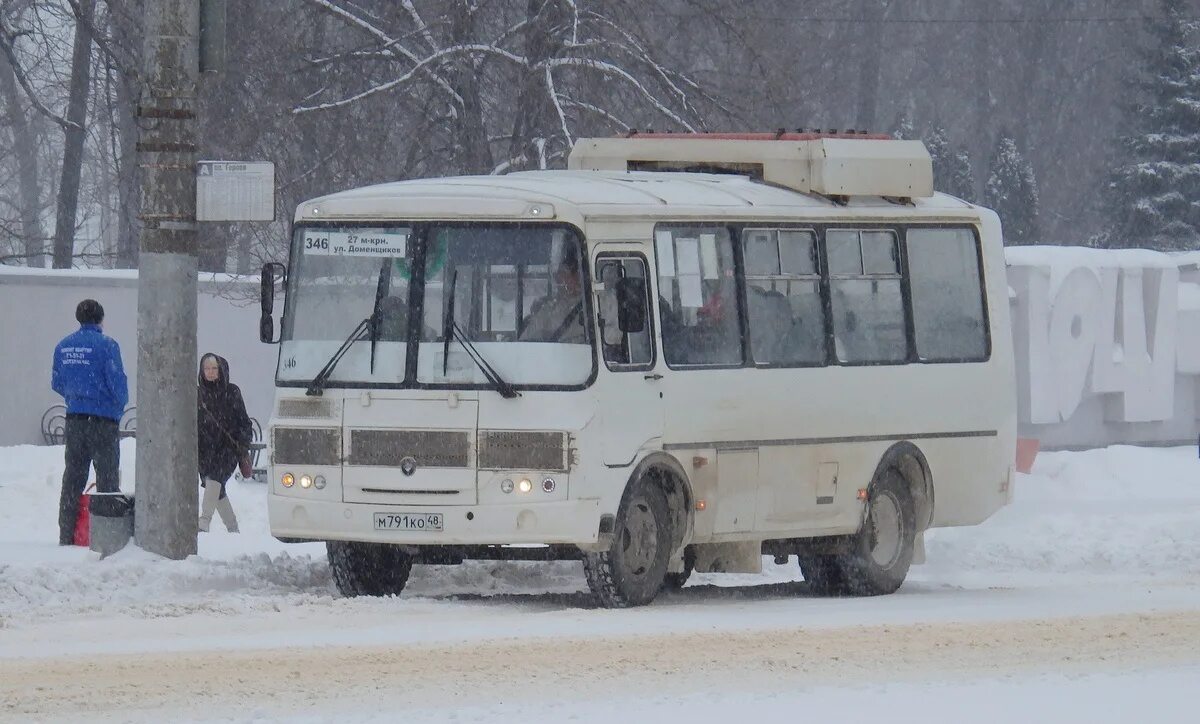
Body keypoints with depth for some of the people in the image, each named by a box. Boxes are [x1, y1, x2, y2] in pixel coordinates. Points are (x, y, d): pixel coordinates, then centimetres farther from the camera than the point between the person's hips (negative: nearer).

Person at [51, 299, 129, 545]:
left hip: (74, 417, 5)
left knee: (73, 476, 10)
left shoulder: (64, 346, 7)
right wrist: (119, 406, 7)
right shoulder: (106, 345, -12)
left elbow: (56, 383, 12)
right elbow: (118, 382, -11)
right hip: (103, 419, -5)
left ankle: (67, 534, 8)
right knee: (107, 477, 0)